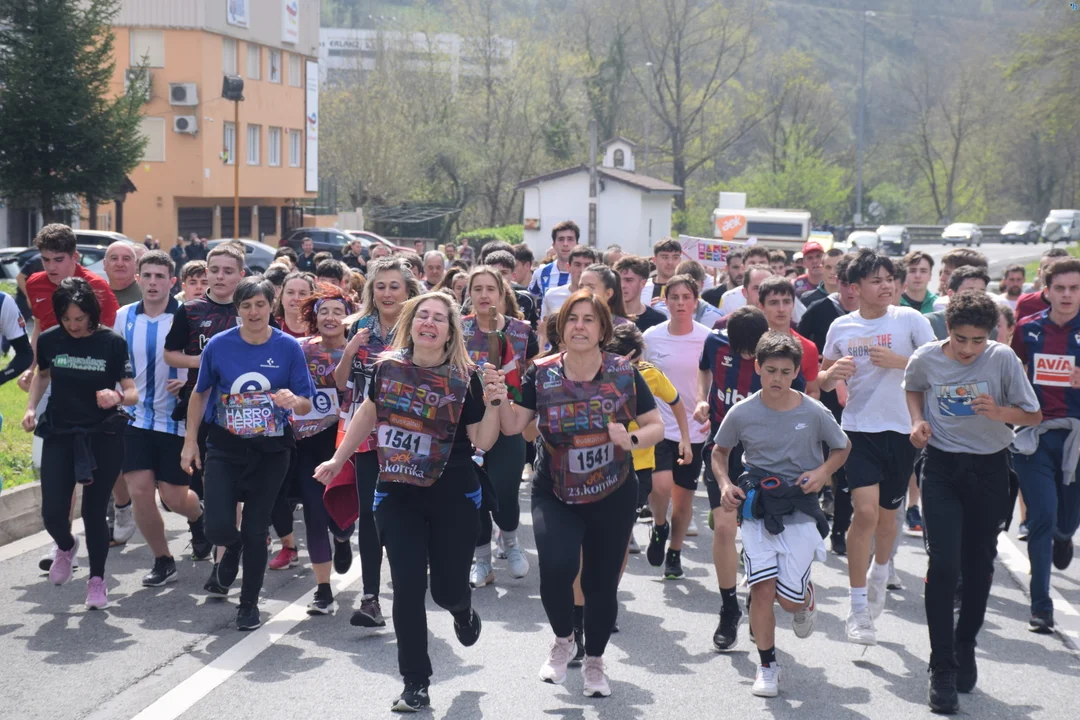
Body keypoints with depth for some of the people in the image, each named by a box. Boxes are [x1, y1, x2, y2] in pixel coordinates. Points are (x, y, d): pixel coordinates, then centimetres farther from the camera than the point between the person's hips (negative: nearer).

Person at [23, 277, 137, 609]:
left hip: (103, 437, -2)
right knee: (53, 513, -6)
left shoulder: (113, 343, -11)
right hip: (59, 435, 2)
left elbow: (133, 392, -11)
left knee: (94, 512, 1)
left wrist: (117, 397, -33)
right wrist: (31, 407, 5)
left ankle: (97, 579, 23)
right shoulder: (49, 340, -3)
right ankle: (66, 546, 31)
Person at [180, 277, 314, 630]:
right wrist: (190, 442, 6)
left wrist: (293, 401, -28)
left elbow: (307, 405, -4)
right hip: (225, 446, 0)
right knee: (218, 528, -11)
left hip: (271, 451, 0)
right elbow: (200, 394, 8)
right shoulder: (219, 345, -6)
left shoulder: (289, 348, -8)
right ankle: (233, 546, 29)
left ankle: (249, 603, 25)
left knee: (255, 531, 4)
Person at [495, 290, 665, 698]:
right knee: (557, 567, -23)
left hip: (612, 496, 1)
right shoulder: (541, 374, -6)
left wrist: (632, 440, -20)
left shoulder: (624, 374, -8)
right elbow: (513, 427, -4)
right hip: (554, 496, -1)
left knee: (601, 582, 9)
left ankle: (594, 661, 36)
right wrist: (500, 397, -21)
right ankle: (563, 640, 10)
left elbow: (656, 426, -1)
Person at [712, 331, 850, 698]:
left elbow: (843, 447, 10)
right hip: (757, 510, 1)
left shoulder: (814, 412, -8)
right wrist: (725, 484, -6)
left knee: (789, 597, -6)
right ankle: (767, 666, 7)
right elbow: (719, 451, 11)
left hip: (800, 512, -1)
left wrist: (823, 472, -8)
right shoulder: (742, 413, -6)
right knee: (762, 588, -10)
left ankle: (806, 599, 34)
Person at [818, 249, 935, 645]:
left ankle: (880, 572, 46)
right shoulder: (841, 327, 4)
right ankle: (858, 609, -4)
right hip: (859, 428, 0)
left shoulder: (909, 319, -2)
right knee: (866, 511, -14)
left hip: (901, 429, 0)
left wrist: (899, 361, -18)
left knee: (887, 514, 13)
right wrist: (832, 373, -8)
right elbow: (823, 380, 15)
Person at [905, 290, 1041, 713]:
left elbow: (1034, 415, -6)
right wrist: (918, 421, -3)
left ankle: (965, 646, 36)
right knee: (943, 566, -11)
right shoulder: (926, 359, -9)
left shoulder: (1003, 359, -13)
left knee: (979, 566, 11)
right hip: (942, 468, -1)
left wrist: (999, 412, -25)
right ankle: (942, 669, -3)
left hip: (989, 469, 1)